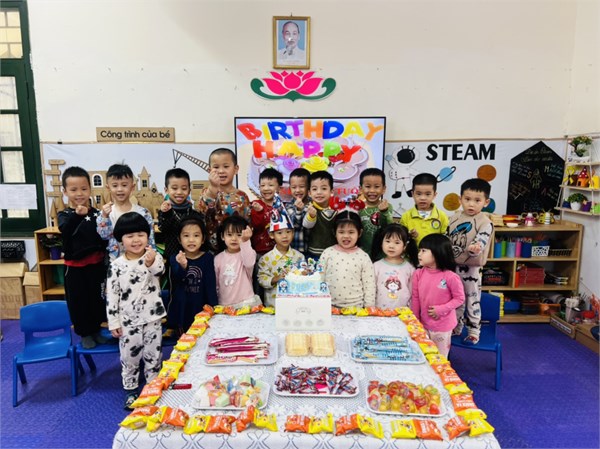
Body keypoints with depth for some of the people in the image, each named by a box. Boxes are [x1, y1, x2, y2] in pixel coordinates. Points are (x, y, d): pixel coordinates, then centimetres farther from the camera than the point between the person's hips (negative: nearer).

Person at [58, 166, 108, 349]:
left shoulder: (96, 213, -3)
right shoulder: (65, 215, -7)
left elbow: (105, 238, 2)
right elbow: (65, 229, -31)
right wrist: (77, 215, -47)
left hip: (96, 264, 2)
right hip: (75, 267, -2)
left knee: (97, 299, 14)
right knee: (78, 301, 9)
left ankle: (96, 330, 34)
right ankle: (85, 333, 28)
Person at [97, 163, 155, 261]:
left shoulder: (143, 212, -5)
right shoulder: (106, 212, -1)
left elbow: (150, 237, -2)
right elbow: (104, 236, -9)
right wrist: (104, 217, -21)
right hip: (115, 260, 1)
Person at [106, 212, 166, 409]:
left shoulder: (154, 258, -8)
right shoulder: (116, 265, -6)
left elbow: (160, 270, -32)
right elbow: (111, 296, -2)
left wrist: (152, 263, -55)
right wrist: (113, 322, -2)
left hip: (152, 318, 0)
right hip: (128, 321, 1)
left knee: (153, 356, 13)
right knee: (129, 358, 14)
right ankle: (131, 391, 35)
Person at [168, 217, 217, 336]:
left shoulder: (208, 258, -6)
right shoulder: (175, 258, -7)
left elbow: (211, 284, -7)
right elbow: (177, 279, -24)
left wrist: (214, 307, -15)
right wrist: (183, 266, -46)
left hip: (201, 308, 0)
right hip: (181, 309, 1)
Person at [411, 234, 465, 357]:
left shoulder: (450, 277, -21)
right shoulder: (418, 274, -8)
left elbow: (459, 298, -9)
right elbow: (415, 299, 1)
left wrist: (440, 309, -19)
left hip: (443, 326, -4)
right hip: (423, 324, 4)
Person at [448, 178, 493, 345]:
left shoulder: (485, 222, -11)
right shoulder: (454, 218, 3)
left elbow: (481, 241, -26)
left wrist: (475, 248, -47)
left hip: (471, 268, -5)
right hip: (453, 266, 5)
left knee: (473, 301, 5)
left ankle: (474, 332, 20)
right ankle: (456, 327, 34)